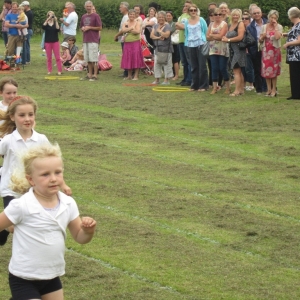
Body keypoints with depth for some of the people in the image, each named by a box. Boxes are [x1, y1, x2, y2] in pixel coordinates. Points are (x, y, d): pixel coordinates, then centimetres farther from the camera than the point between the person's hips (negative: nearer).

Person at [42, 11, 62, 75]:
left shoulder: (55, 23, 4)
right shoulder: (46, 23, 3)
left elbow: (58, 29, -13)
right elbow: (43, 27, -20)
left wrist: (56, 21, -18)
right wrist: (48, 19, -28)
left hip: (55, 41, 0)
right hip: (48, 42, 0)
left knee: (57, 57, -3)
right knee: (49, 58, 4)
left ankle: (59, 70, -1)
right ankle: (49, 70, 11)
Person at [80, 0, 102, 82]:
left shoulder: (96, 16, -3)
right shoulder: (83, 17, 15)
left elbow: (100, 28, -6)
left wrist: (89, 27, -11)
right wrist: (83, 28, 2)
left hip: (93, 40, -6)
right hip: (85, 40, 6)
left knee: (94, 58, -8)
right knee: (88, 59, 7)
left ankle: (95, 75, -6)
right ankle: (89, 74, 13)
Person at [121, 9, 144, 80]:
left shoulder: (137, 22, 2)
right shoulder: (126, 23, 13)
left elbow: (137, 31, -13)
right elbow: (123, 30, -5)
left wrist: (128, 30, -7)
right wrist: (131, 28, -12)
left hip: (135, 43, -4)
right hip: (127, 43, 4)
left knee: (135, 58, -5)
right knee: (128, 59, 4)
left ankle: (136, 76, -2)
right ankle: (129, 76, 12)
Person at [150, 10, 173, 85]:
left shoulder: (167, 26, -6)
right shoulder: (155, 26, 12)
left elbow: (166, 35, -20)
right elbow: (151, 35, 4)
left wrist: (159, 30, -8)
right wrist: (158, 37, -13)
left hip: (166, 48, -6)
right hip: (157, 48, 6)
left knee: (166, 63, -4)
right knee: (156, 63, 7)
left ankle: (167, 80, 1)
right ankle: (157, 79, 15)